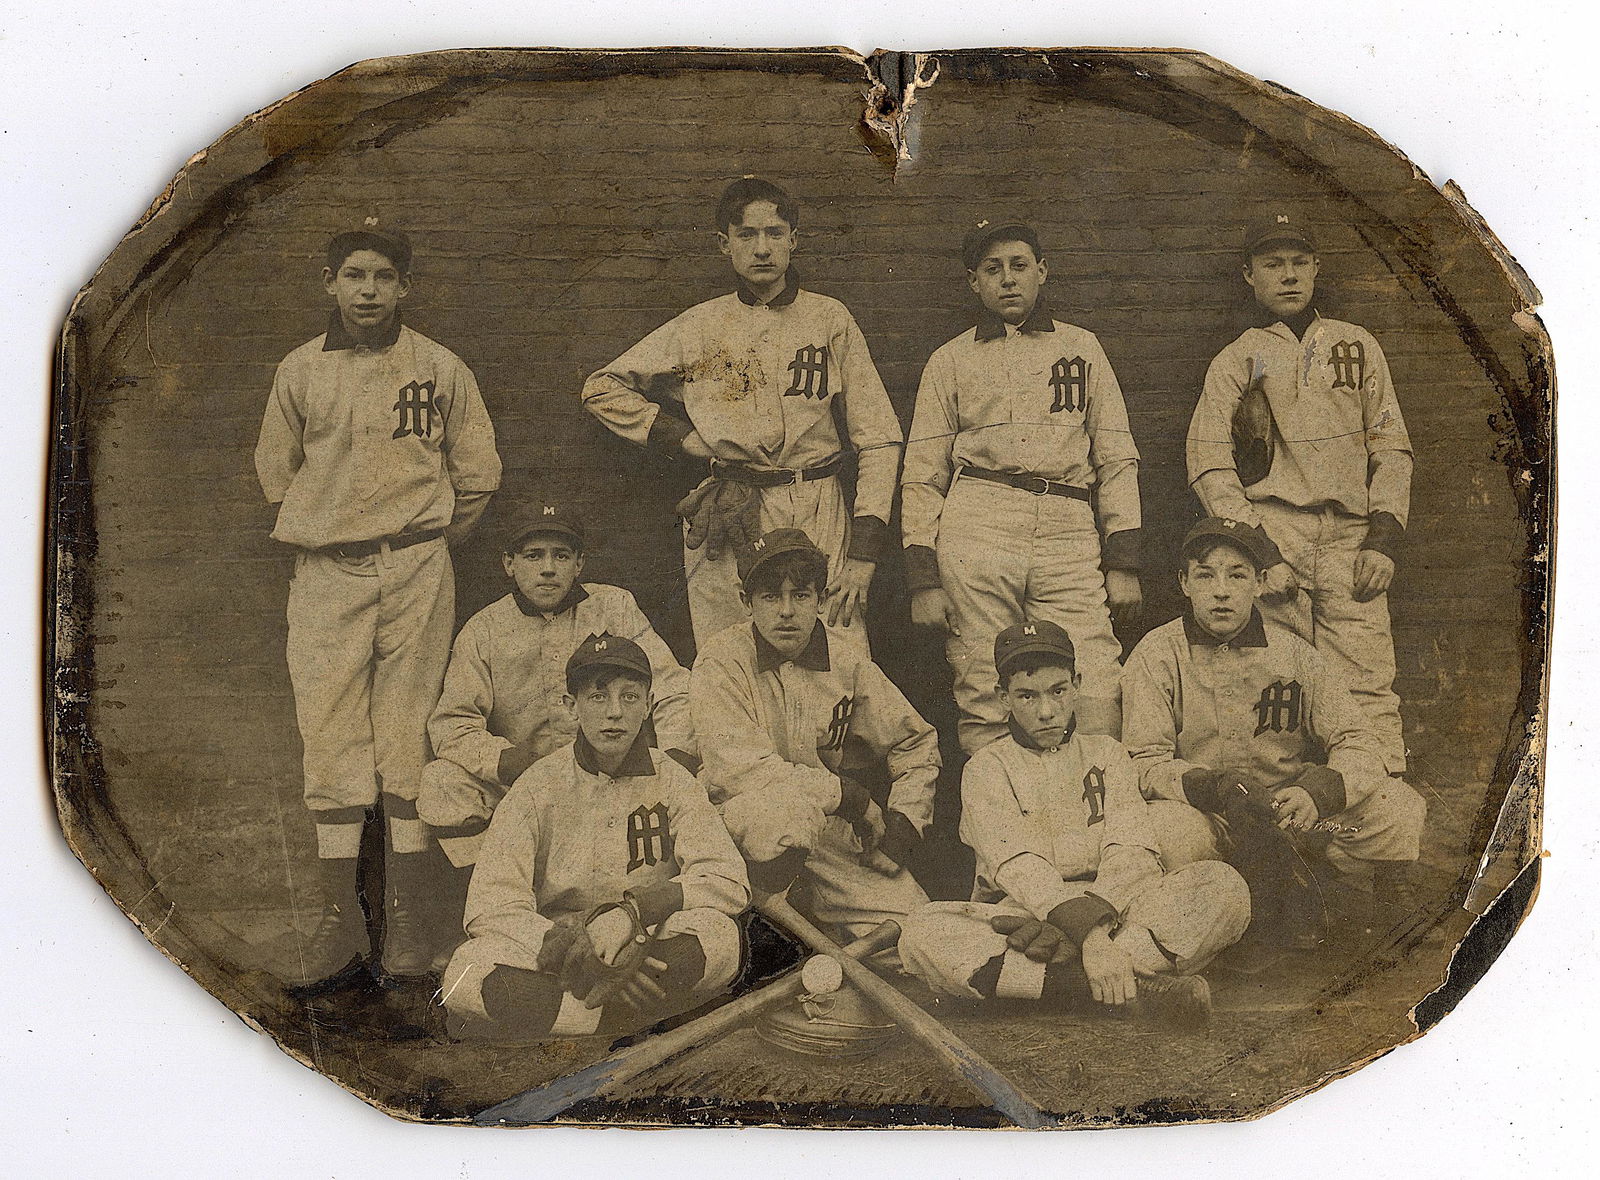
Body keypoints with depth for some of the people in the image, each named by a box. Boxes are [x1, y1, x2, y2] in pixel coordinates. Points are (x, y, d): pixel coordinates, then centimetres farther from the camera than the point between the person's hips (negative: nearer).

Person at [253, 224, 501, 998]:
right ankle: (339, 922, 0)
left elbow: (478, 471, 10)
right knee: (329, 740, -3)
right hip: (325, 574, 2)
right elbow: (275, 471, 19)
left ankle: (407, 921, 4)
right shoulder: (299, 372, 8)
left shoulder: (439, 369, 4)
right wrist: (324, 532, 14)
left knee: (409, 743, -2)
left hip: (415, 571, -1)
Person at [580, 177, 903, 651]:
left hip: (821, 519, 0)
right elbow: (602, 389, 17)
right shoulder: (698, 328, 9)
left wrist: (864, 550, -3)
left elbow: (878, 439, 6)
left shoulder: (829, 319, 8)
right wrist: (681, 436, 5)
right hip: (728, 525, 1)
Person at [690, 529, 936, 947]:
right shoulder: (722, 662, -11)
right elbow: (735, 770, -22)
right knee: (791, 807, -40)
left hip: (828, 822, 5)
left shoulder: (845, 661, 2)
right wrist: (850, 797, -17)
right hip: (742, 813, -5)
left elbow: (917, 745, 15)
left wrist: (905, 822, 0)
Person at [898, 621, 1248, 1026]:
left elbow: (1133, 849, -3)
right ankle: (1135, 985, -38)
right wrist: (1086, 933, -29)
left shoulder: (1105, 753, 14)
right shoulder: (987, 768, 5)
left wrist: (1094, 928, -23)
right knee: (923, 933, -33)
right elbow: (1017, 867, -12)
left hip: (1113, 910, 2)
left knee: (1224, 886, -21)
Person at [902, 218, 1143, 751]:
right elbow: (922, 473, 15)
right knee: (984, 703, -6)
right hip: (977, 530, 0)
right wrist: (923, 576, 4)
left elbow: (1117, 459, 16)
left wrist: (1124, 562, 5)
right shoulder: (950, 361, 18)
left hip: (1070, 535, 0)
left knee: (1095, 703, -13)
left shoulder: (1081, 348, 21)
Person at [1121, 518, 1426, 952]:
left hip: (1292, 814, 2)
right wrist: (1209, 787, -31)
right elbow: (1146, 764, -10)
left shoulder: (1294, 654, 4)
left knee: (1398, 806, -20)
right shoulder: (1157, 656, -3)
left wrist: (1318, 790, -24)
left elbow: (1357, 740, -2)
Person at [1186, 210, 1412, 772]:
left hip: (1350, 540, 1)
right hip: (1270, 534, -1)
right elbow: (1209, 466, 5)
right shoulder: (1235, 361, 16)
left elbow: (1392, 449, 17)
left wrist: (1383, 537, 2)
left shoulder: (1357, 346, 22)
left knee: (1367, 691, -10)